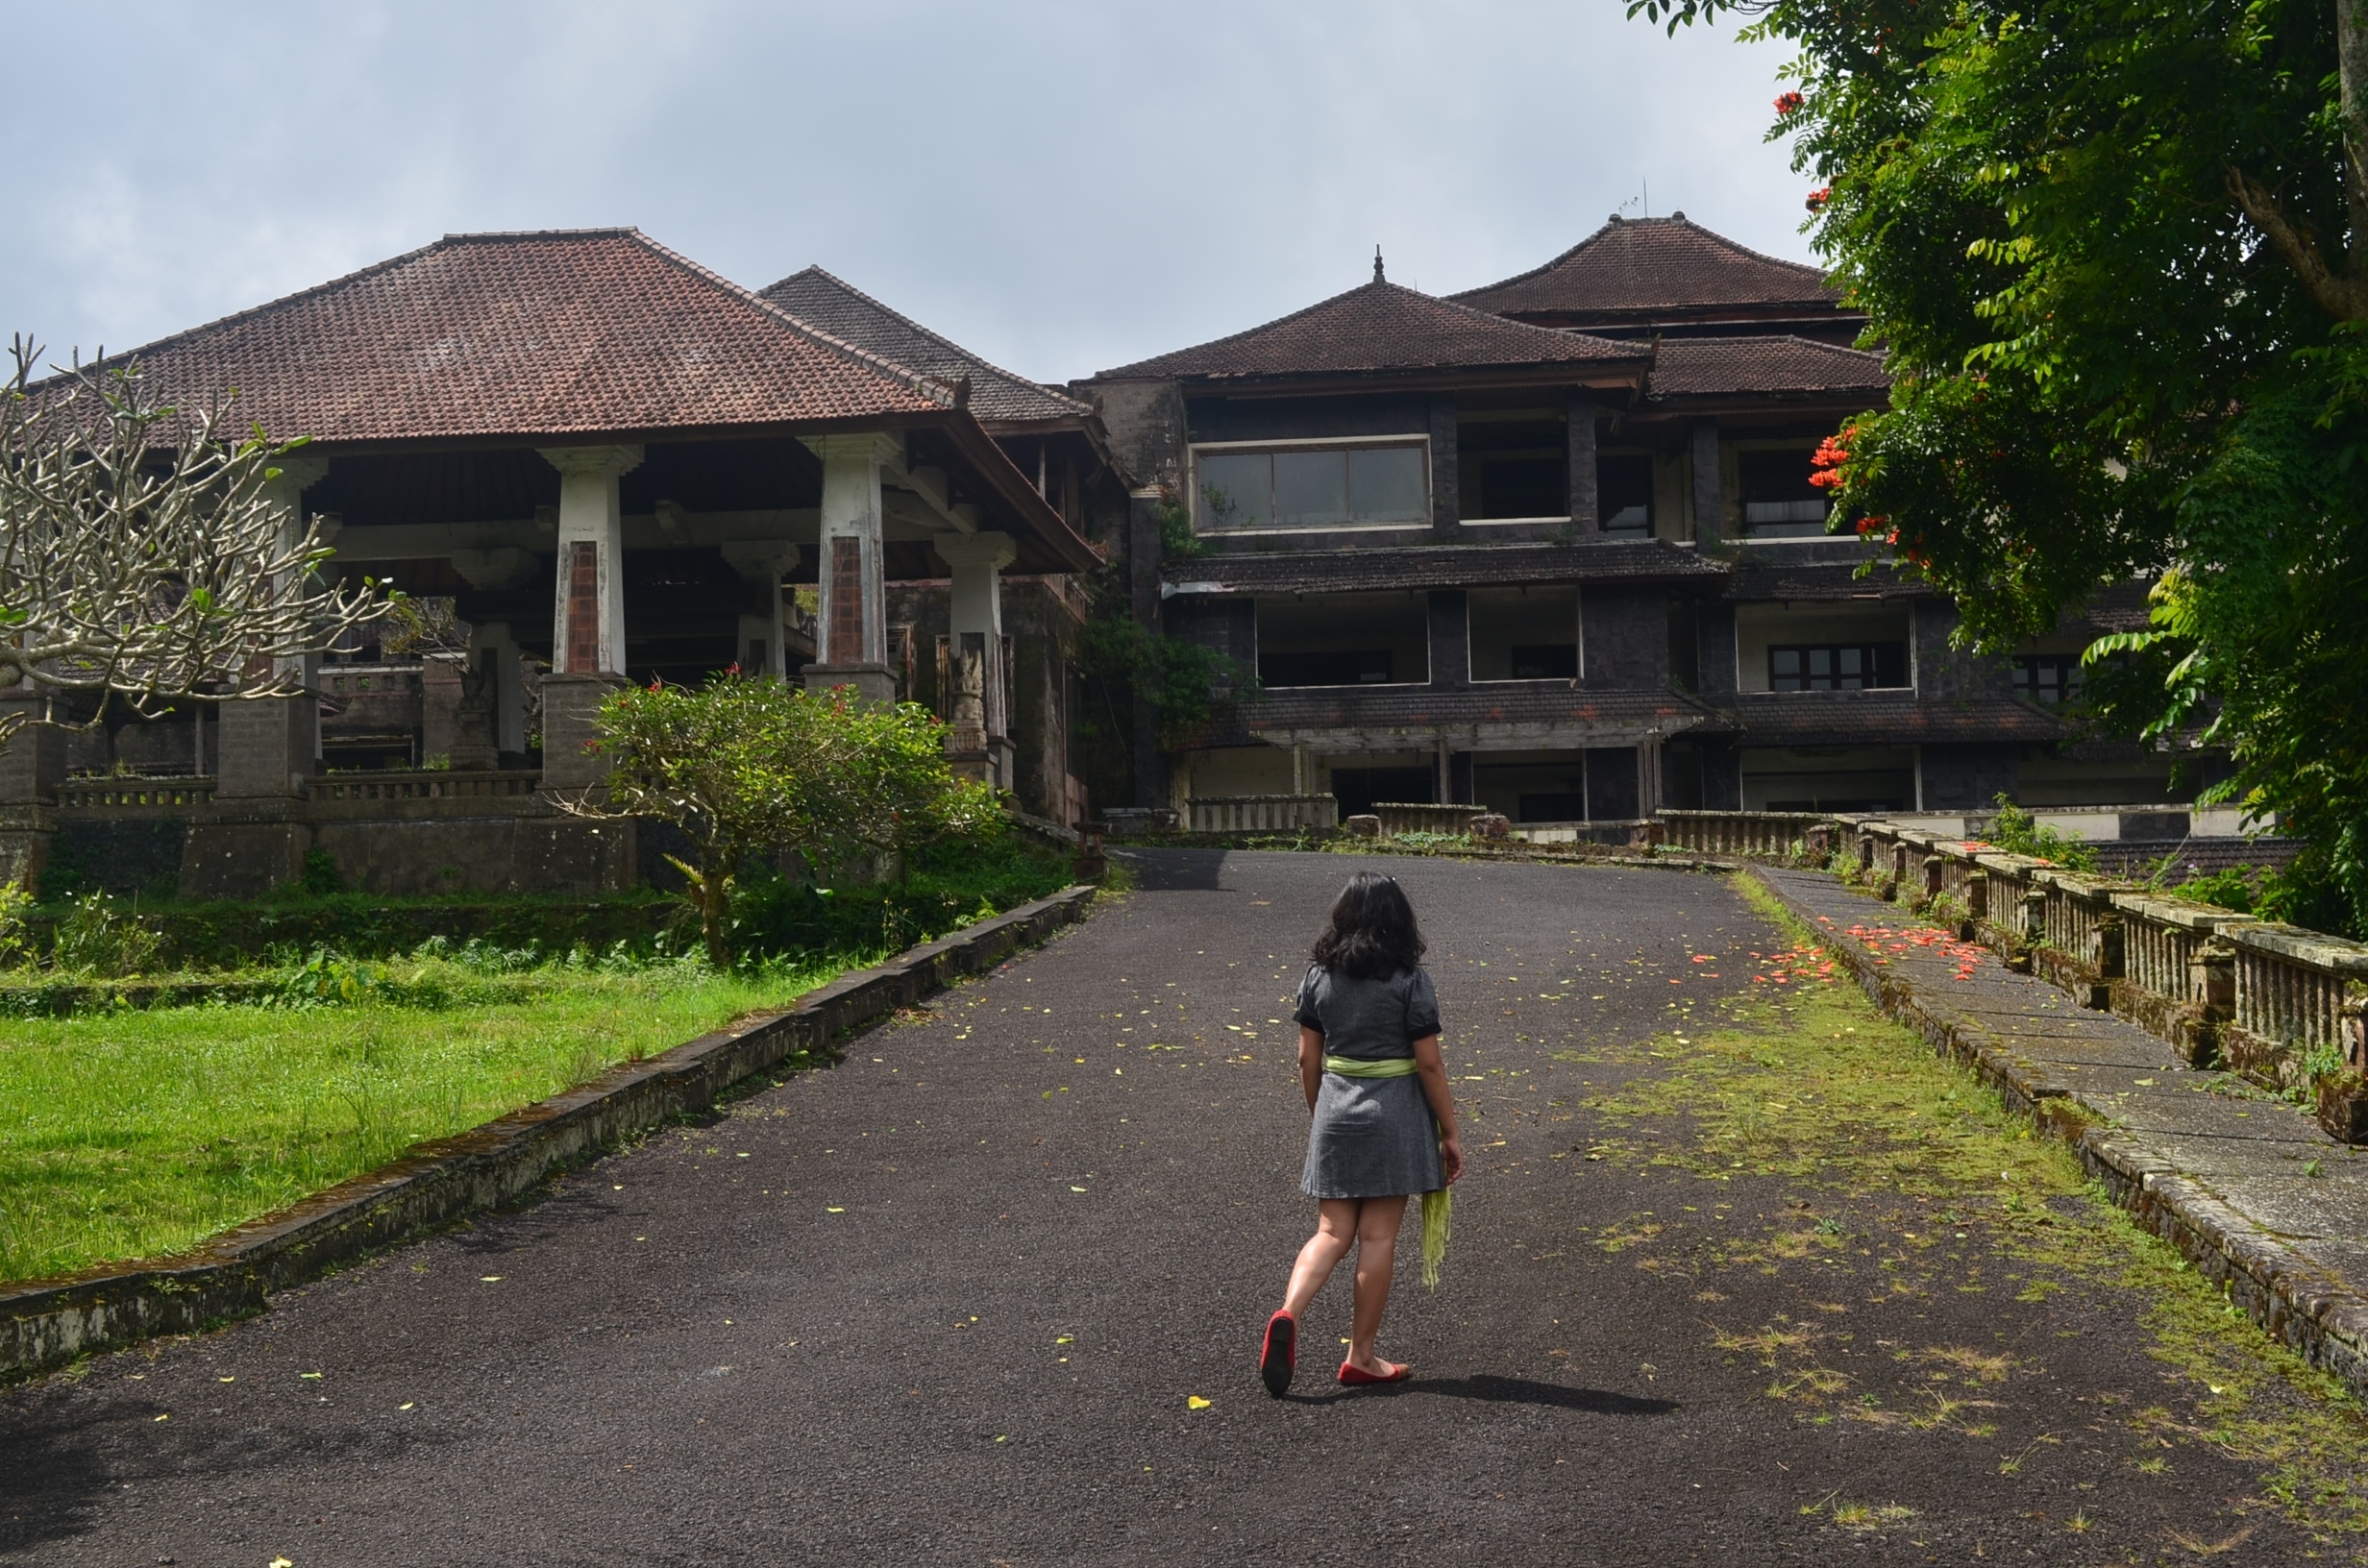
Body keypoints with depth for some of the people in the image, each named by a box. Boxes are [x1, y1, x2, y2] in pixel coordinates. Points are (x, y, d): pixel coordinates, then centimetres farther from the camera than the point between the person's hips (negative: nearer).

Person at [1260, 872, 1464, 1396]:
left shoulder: (1318, 977, 2)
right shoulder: (1409, 981, -10)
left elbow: (1308, 1059, 7)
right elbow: (1430, 1064, -9)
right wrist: (1450, 1134, -1)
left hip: (1335, 1112, 4)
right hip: (1394, 1116, -4)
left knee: (1332, 1232, 9)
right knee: (1377, 1237, 4)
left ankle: (1288, 1314, -14)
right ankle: (1361, 1357, 12)